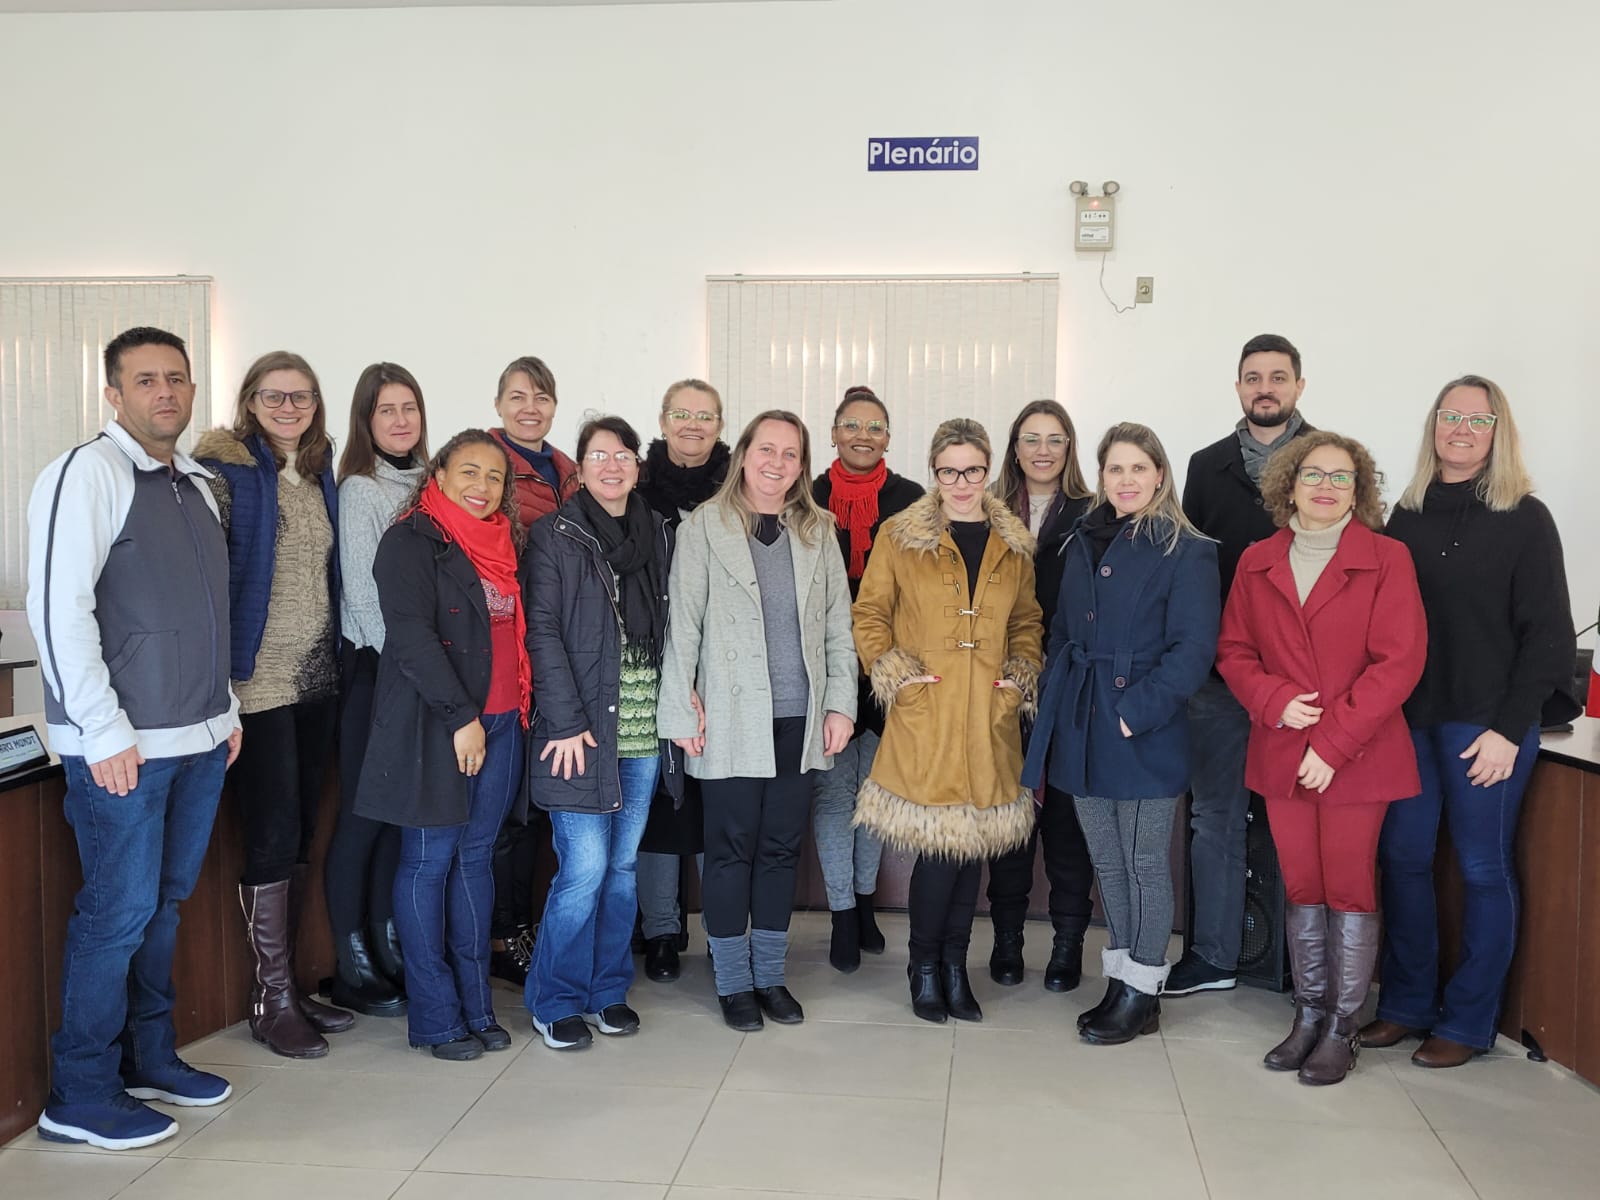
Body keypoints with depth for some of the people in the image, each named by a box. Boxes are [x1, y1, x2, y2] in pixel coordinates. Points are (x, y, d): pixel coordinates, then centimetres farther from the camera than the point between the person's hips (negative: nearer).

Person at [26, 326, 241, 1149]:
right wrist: (104, 732, -18)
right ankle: (80, 1097, 13)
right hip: (123, 745, -7)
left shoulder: (196, 485, 15)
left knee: (164, 902, 16)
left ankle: (149, 1058, 30)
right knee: (119, 912, -2)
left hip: (199, 740, 8)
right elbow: (57, 608, -16)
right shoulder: (88, 473, -10)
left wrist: (225, 708, 18)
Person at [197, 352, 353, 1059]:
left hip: (318, 678, 7)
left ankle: (288, 984, 22)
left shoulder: (319, 475, 13)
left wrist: (336, 655, 14)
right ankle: (273, 999, 9)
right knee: (274, 835, -3)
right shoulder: (225, 471, -7)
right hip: (259, 682, -6)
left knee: (300, 834, 11)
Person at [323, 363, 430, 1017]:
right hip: (374, 666, -6)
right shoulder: (361, 490, -8)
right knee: (363, 815, 0)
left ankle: (389, 948, 23)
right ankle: (352, 968, 10)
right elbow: (362, 594, -13)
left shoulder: (426, 483, 11)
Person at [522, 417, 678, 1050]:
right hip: (581, 731, -5)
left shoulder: (658, 535, 11)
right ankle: (556, 1001, 12)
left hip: (644, 735, 5)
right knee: (585, 867, -6)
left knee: (624, 865, 11)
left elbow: (670, 629, 13)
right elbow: (543, 633, -8)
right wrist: (567, 723, -14)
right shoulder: (555, 537, -3)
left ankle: (608, 990, 25)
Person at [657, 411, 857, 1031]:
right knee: (731, 848, 4)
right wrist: (681, 711, -7)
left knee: (782, 847, 11)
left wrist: (840, 703, 4)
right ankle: (733, 981, 19)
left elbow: (838, 625, 10)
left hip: (800, 719, 3)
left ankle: (770, 974, 25)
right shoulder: (703, 526, -2)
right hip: (730, 719, -3)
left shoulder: (818, 531, 8)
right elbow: (683, 625, -4)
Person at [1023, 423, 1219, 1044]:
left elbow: (1193, 648, -14)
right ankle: (1119, 979, 28)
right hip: (1083, 731, 6)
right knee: (1107, 863, 15)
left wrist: (1137, 711, -20)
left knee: (1145, 865, 4)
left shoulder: (1185, 551, -8)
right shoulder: (1082, 544, 11)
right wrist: (1056, 704, 5)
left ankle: (1142, 991, 16)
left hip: (1145, 736, -6)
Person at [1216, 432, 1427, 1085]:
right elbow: (1234, 651, 9)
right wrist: (1276, 702, -11)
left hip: (1357, 757, -3)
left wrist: (1334, 742, -15)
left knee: (1349, 889, 2)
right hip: (1281, 754, 3)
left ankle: (1342, 1029, 15)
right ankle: (1308, 1015, 25)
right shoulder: (1257, 562, 8)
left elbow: (1399, 661, -10)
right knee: (1301, 888, 11)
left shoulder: (1386, 560, -4)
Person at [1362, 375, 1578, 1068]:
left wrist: (1509, 729, -11)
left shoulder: (1525, 519, -2)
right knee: (1402, 857, 8)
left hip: (1486, 723, -4)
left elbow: (1547, 634, -5)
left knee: (1482, 868, 5)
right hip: (1408, 717, 4)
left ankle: (1468, 1022, 17)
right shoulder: (1405, 517, 9)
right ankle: (1408, 1003, 23)